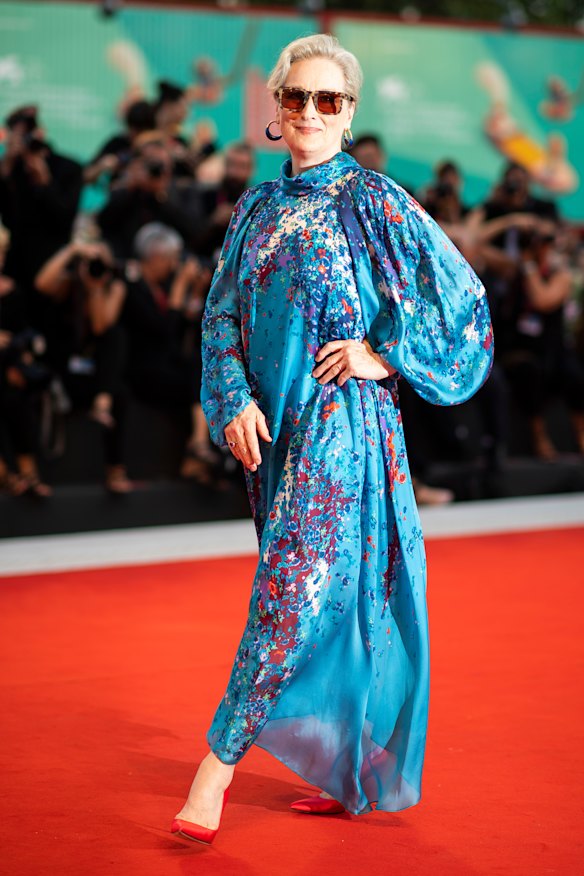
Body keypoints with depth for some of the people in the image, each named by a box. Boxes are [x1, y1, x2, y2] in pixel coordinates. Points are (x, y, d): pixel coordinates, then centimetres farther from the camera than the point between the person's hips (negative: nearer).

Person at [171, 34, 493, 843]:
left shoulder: (372, 201, -5)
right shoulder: (260, 207, 11)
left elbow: (460, 298, -4)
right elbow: (223, 315, 12)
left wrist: (385, 355, -11)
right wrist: (235, 401, -2)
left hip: (343, 421, -6)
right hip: (275, 426, 6)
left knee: (295, 589, -9)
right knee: (333, 591, 10)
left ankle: (220, 761, -7)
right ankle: (355, 774, 19)